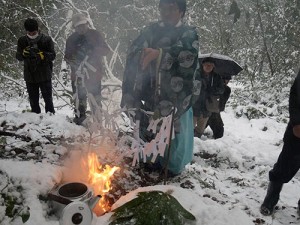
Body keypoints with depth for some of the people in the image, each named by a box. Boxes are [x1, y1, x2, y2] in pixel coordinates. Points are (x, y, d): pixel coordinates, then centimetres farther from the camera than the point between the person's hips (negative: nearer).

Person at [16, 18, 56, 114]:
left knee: (48, 99, 7)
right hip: (30, 76, 3)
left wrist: (42, 55, -29)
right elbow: (18, 56, 0)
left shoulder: (47, 39, -6)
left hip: (44, 76, -3)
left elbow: (52, 56, -10)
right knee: (33, 101, 13)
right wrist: (24, 53, -23)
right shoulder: (22, 41, 3)